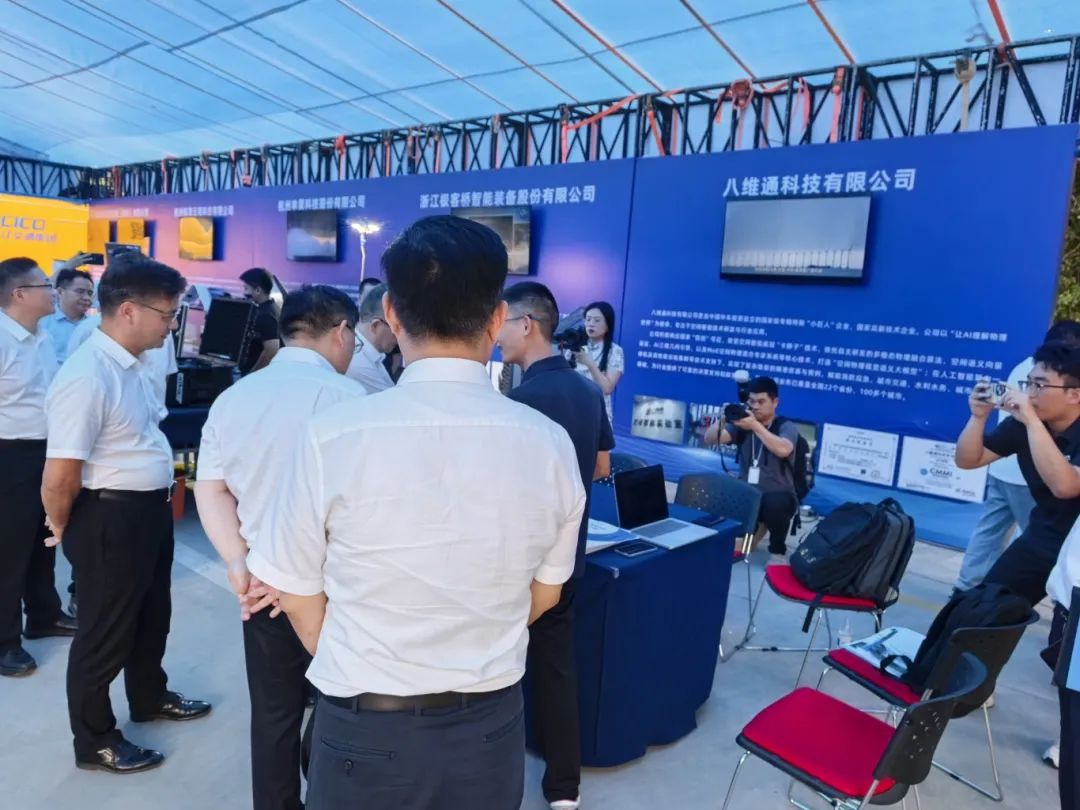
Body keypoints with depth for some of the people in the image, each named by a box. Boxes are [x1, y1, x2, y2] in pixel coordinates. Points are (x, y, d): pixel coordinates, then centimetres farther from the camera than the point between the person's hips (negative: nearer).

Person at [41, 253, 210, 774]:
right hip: (110, 519, -9)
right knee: (105, 632, 12)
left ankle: (149, 698, 51)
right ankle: (94, 742, 34)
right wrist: (66, 531, -8)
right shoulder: (87, 378, -27)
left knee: (152, 616, 26)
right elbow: (59, 479, -25)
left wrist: (157, 505, 16)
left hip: (150, 510, 9)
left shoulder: (132, 363, 3)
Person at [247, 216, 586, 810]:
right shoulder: (549, 444, -13)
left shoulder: (335, 434, -20)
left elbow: (298, 595, -6)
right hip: (491, 724, 2)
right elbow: (544, 595, 1)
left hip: (367, 730, -2)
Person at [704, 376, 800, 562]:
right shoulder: (741, 425, 6)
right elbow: (709, 439, -6)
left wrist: (755, 426, -29)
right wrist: (723, 419, -23)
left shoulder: (786, 427, -3)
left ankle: (778, 550, -6)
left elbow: (783, 450, -26)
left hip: (777, 495, -3)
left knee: (775, 504, -37)